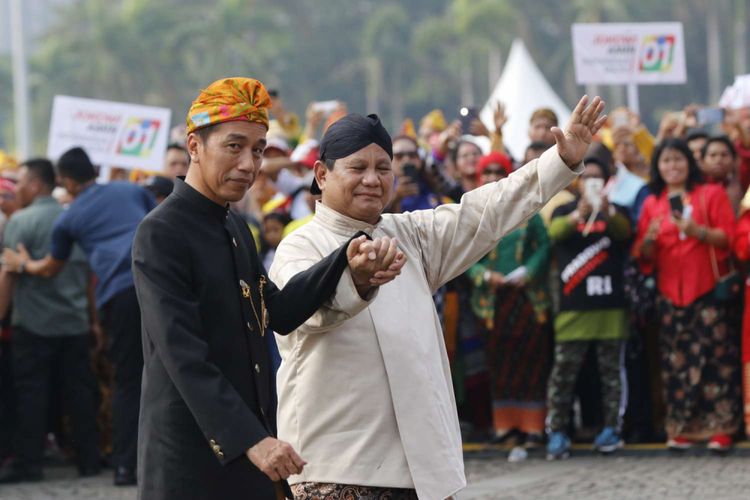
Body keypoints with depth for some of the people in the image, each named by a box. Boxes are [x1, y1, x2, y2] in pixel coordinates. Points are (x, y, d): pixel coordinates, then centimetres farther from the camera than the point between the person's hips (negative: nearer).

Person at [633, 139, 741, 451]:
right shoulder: (651, 204, 14)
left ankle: (721, 428, -8)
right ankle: (682, 428, 2)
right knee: (675, 361, -2)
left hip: (709, 289, -3)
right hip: (670, 292, 3)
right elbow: (644, 256, 12)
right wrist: (649, 240, -9)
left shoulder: (712, 194, 6)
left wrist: (698, 231, -18)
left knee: (716, 356, -9)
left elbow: (728, 237, -2)